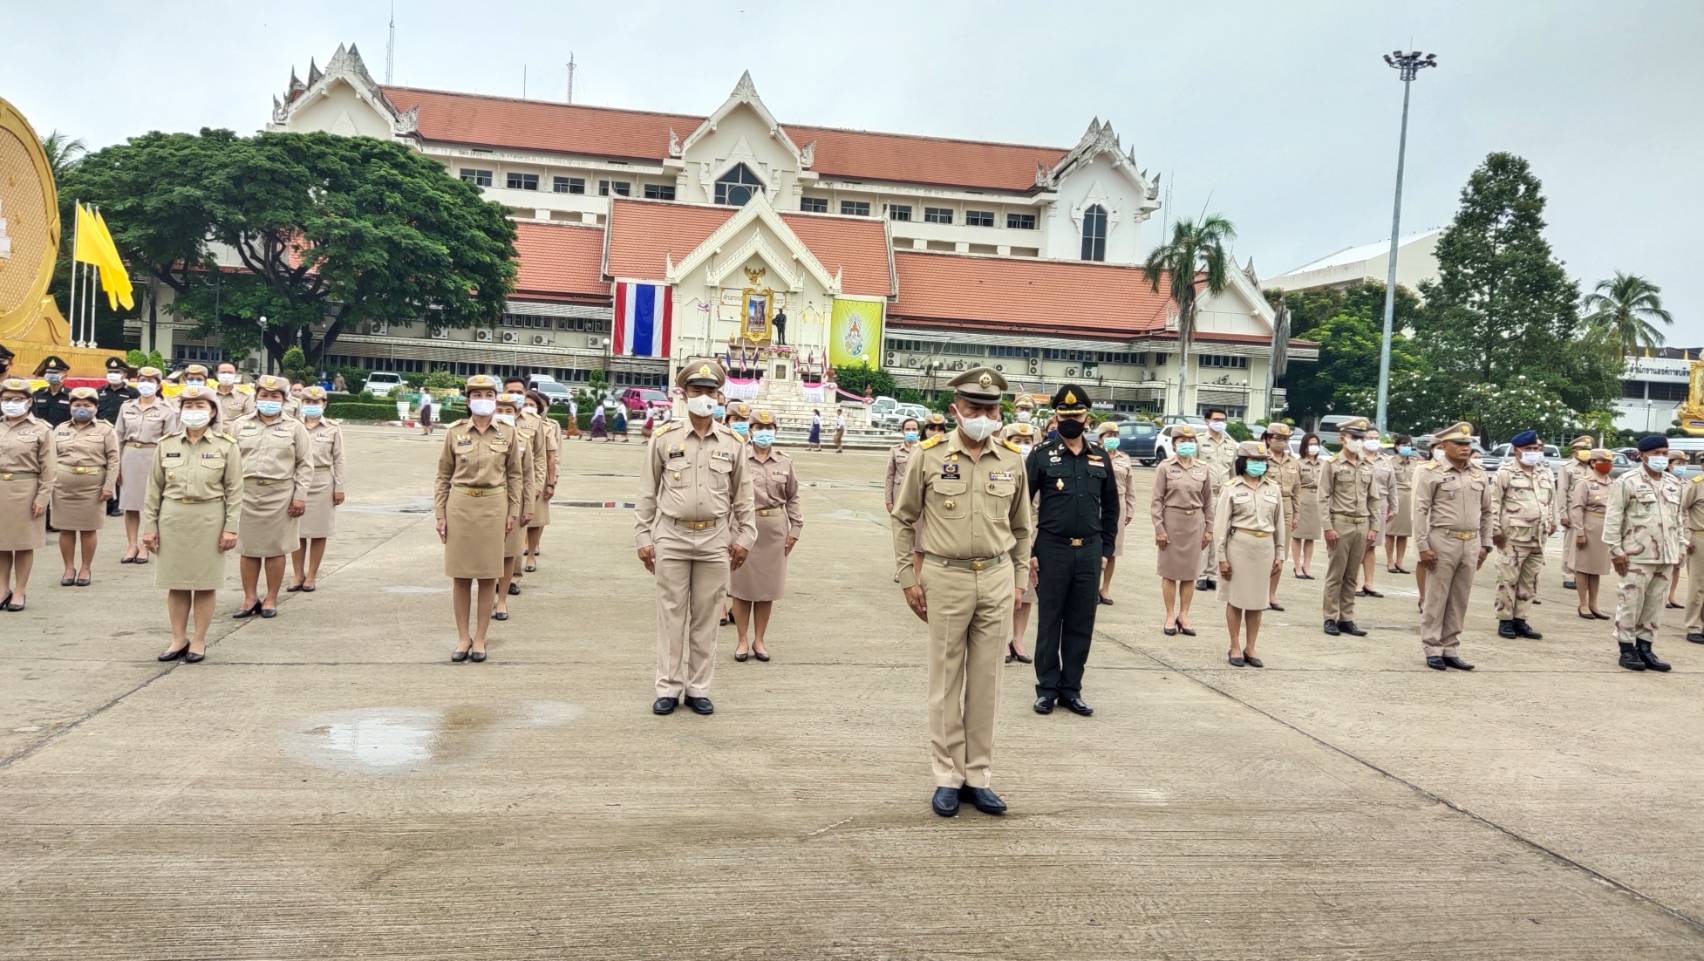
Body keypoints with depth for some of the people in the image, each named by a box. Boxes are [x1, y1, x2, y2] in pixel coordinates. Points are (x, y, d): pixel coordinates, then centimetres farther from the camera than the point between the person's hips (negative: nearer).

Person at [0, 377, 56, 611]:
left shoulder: (41, 429, -2)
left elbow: (47, 469, -5)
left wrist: (42, 497, -10)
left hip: (25, 490, -3)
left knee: (24, 542, 5)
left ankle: (20, 591, 14)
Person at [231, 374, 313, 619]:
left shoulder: (294, 427, 5)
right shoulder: (240, 425, 11)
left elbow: (305, 464, 3)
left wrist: (300, 495, -5)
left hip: (280, 494, -2)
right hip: (246, 492, 2)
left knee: (275, 549, 3)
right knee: (248, 549, 6)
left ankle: (271, 600, 13)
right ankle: (250, 599, 16)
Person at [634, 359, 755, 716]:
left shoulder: (732, 443, 4)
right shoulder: (664, 438, 0)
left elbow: (742, 495, 10)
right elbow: (648, 492, 3)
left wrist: (744, 537, 5)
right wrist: (643, 538, 0)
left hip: (715, 540, 1)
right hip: (671, 537, -1)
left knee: (706, 617, 7)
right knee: (671, 615, 5)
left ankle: (698, 688, 17)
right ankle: (668, 687, 14)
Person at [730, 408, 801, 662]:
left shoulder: (784, 462, 7)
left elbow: (793, 498, 13)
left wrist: (795, 529, 7)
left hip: (775, 529, 3)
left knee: (768, 586, 8)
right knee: (741, 585, 5)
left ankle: (759, 640, 20)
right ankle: (742, 641, 16)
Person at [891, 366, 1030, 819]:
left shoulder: (1011, 461, 4)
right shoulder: (930, 455, -4)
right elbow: (904, 519, 4)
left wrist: (1019, 579, 11)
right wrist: (908, 578, 1)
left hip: (996, 578, 3)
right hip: (946, 577, -2)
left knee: (986, 680, 8)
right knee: (946, 680, 5)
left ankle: (978, 776, 19)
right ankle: (947, 777, 16)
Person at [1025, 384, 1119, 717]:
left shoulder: (1100, 457, 9)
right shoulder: (1041, 455, -2)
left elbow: (1111, 507, 15)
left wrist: (1106, 549, 9)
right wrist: (1026, 552, -6)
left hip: (1089, 552, 3)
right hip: (1051, 550, -3)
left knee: (1081, 624, 8)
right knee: (1049, 622, 5)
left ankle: (1071, 689, 18)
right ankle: (1047, 689, 15)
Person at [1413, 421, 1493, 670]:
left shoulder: (1480, 474, 11)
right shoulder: (1431, 472, -5)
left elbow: (1486, 512, 17)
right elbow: (1420, 510, -8)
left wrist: (1485, 545, 12)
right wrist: (1423, 546, -13)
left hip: (1471, 544, 5)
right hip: (1443, 541, -5)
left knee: (1460, 601, 9)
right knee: (1436, 599, 1)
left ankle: (1451, 650, 17)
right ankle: (1432, 650, 8)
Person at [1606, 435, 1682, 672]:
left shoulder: (1674, 484, 14)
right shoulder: (1627, 482, -6)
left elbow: (1677, 518, 20)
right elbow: (1613, 517, -7)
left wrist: (1679, 546, 14)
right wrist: (1615, 550, -11)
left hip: (1666, 555, 6)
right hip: (1638, 555, -6)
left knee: (1654, 604, 9)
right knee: (1630, 603, -3)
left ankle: (1645, 648, 17)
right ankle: (1627, 650, 5)